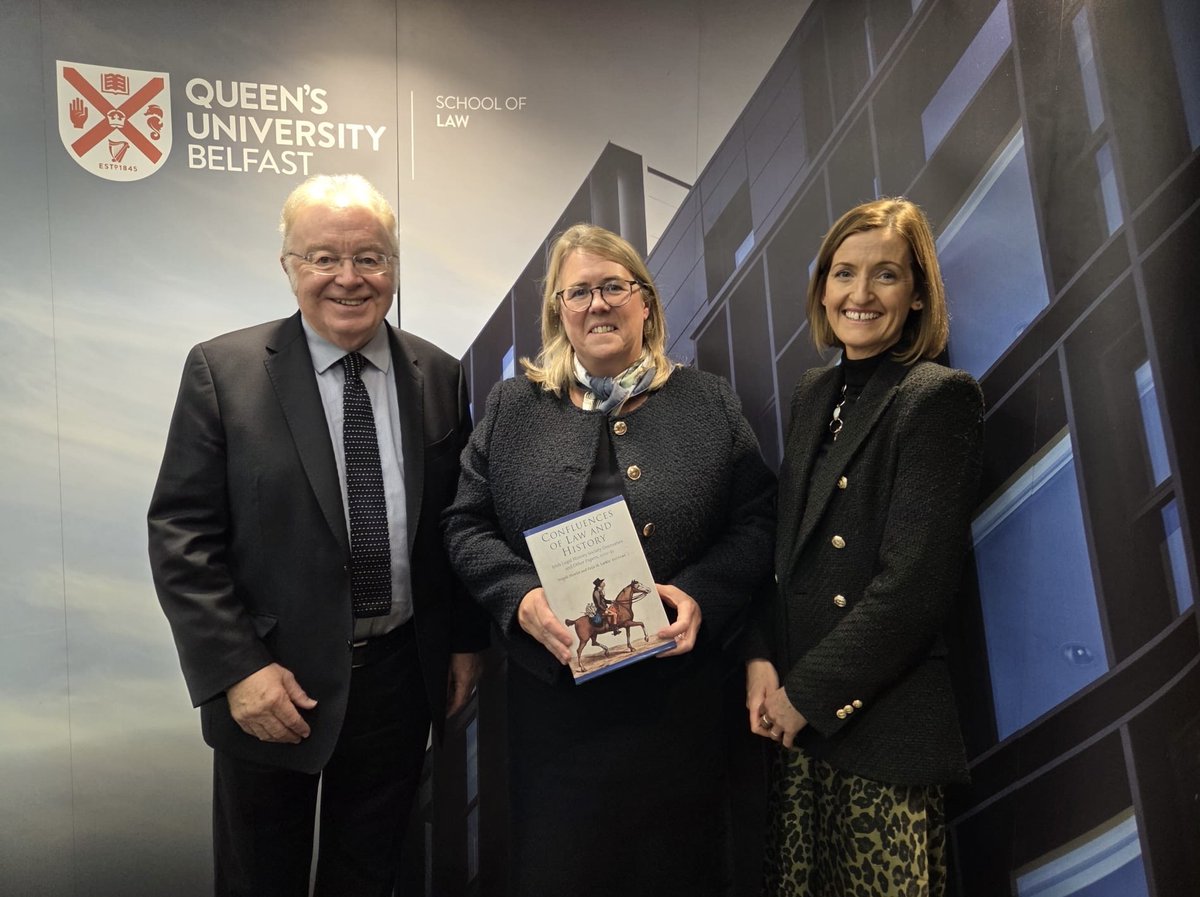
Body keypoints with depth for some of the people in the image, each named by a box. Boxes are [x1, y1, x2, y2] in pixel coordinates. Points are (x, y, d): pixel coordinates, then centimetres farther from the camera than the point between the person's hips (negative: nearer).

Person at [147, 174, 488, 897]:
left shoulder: (440, 376, 0)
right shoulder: (222, 371, -8)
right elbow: (182, 534, -9)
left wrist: (467, 640, 5)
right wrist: (237, 669, -14)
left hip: (401, 679, 2)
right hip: (273, 688, -2)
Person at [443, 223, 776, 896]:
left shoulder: (711, 403, 3)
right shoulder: (512, 407, 5)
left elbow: (755, 523, 1)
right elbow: (467, 526, 3)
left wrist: (701, 595, -16)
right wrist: (522, 599, -14)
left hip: (676, 696, 0)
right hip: (553, 694, 1)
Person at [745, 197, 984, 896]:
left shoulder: (940, 396, -11)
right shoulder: (815, 392, 9)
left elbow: (917, 579, -17)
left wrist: (809, 693, -12)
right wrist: (761, 658, -3)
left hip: (884, 725, -6)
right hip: (797, 715, 6)